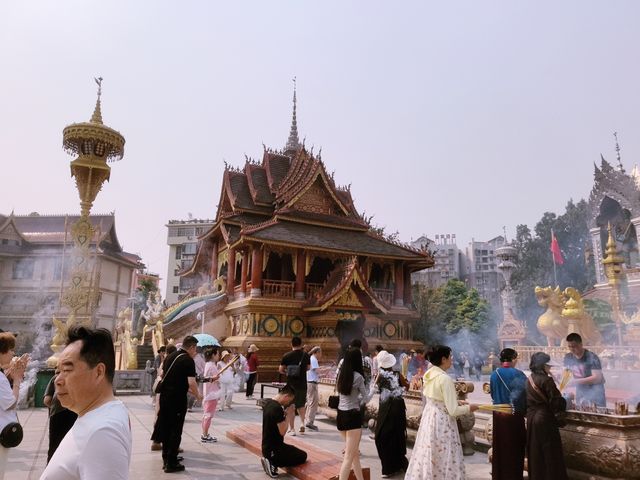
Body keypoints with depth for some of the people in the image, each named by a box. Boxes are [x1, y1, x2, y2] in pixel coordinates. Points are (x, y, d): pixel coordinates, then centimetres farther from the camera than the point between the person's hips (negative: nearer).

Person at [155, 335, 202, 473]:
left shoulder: (170, 356, 8)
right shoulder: (188, 360, -15)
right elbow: (191, 383, -22)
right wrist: (197, 395, -6)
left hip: (164, 396, 8)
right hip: (177, 399, -8)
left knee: (165, 428, 17)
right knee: (175, 430, 3)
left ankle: (166, 458, 29)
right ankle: (171, 463, 9)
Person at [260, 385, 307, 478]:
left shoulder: (268, 403, 3)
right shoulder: (277, 408, -26)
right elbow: (282, 432, -22)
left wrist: (284, 413, 0)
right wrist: (287, 414, -14)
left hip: (267, 447, 9)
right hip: (274, 449, -9)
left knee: (297, 451, 28)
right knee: (303, 456, 11)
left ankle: (271, 461, 9)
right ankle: (273, 463, -3)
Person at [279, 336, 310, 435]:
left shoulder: (287, 356, -8)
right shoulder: (305, 355, -2)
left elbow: (280, 370, -4)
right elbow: (308, 367, 11)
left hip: (291, 385, -2)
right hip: (302, 385, 2)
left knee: (290, 407, 8)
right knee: (301, 405, 23)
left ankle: (292, 429, 10)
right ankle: (302, 422, 7)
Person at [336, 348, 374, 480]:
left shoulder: (342, 374, 6)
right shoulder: (357, 376, -13)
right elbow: (365, 399, -3)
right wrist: (373, 388, 13)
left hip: (341, 415, 7)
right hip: (352, 416, -7)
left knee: (355, 453, 20)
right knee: (349, 457, -2)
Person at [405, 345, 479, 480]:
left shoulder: (429, 375, 4)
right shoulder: (445, 379, -21)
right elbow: (453, 411, -19)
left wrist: (456, 402, 16)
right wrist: (469, 408, -2)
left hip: (428, 418, 8)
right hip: (442, 422, -8)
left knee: (428, 457, 16)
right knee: (444, 460, 5)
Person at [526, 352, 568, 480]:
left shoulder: (529, 380, 7)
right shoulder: (547, 380, -15)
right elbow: (556, 403, -15)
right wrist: (567, 398, 2)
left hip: (531, 419, 7)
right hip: (545, 420, -7)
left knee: (535, 453, 15)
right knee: (550, 454, 4)